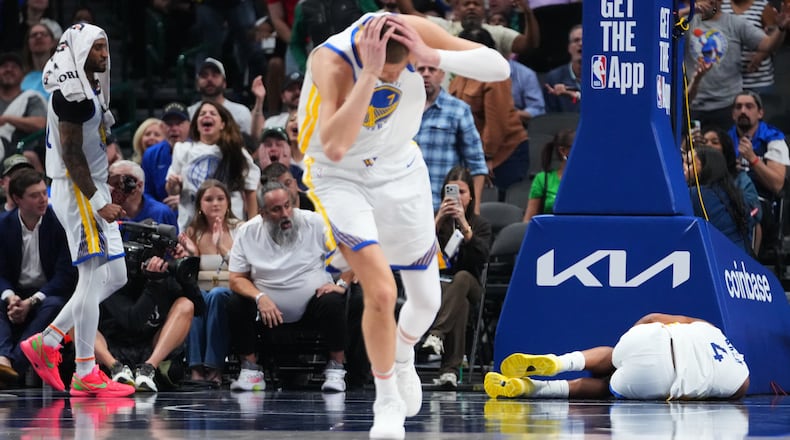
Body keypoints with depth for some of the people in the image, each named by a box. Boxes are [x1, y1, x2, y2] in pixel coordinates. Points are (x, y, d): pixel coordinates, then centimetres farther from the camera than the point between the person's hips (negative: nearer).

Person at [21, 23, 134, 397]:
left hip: (92, 191, 10)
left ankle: (46, 342, 15)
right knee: (94, 278, -9)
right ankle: (86, 376, -7)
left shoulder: (89, 89, 17)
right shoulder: (73, 93, -15)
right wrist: (99, 203, -21)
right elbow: (72, 155, -20)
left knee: (114, 278, 11)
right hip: (77, 192, -10)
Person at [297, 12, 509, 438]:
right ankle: (386, 400, -4)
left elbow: (499, 68, -23)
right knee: (381, 290, -24)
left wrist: (433, 56, -38)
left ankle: (402, 358, 47)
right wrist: (369, 72, -48)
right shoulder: (330, 62, -33)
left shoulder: (413, 31, -22)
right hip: (340, 179, -5)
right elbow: (334, 147, -45)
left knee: (427, 299, 14)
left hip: (400, 171, 5)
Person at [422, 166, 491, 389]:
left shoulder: (480, 225, 10)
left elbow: (482, 257, -10)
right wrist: (438, 220, -15)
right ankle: (450, 368, -48)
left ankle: (437, 333, -54)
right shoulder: (434, 219, 9)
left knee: (462, 277, -38)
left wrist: (464, 224, -19)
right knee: (461, 303, -37)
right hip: (438, 283, -1)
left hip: (468, 286, 1)